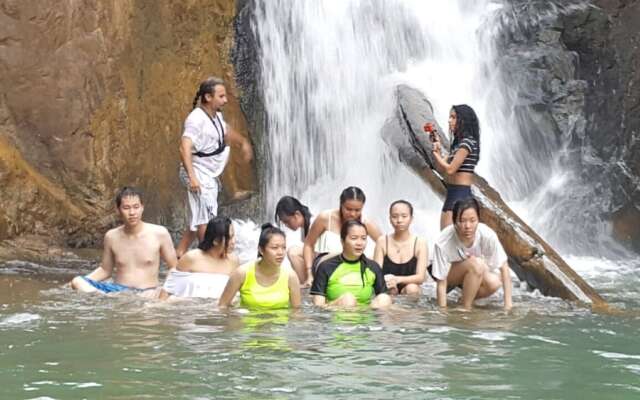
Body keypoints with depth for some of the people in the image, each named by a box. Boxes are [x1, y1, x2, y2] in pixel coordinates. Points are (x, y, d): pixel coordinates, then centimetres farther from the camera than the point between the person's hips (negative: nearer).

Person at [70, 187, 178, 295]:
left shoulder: (159, 233, -4)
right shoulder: (111, 237, 5)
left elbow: (174, 268, 4)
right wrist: (84, 281, 1)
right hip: (117, 290, 3)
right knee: (77, 282, -23)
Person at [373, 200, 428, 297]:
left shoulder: (420, 243, -2)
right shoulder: (382, 241, 1)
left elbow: (420, 277, -11)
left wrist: (397, 279, -31)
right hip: (387, 293, 0)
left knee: (412, 288, -32)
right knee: (390, 288, -33)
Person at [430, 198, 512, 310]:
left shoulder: (488, 235, -30)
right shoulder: (443, 243, -35)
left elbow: (504, 268, -21)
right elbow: (441, 284, -28)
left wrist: (508, 305, -24)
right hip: (450, 275, -3)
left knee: (494, 283, -27)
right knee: (476, 264, -33)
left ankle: (466, 302, 1)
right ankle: (465, 308, -16)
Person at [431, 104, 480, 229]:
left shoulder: (467, 142, -11)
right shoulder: (457, 143, 18)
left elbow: (450, 169, -17)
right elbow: (441, 168, 18)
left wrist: (435, 152, -3)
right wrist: (437, 147, 10)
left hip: (460, 195, -10)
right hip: (452, 195, 10)